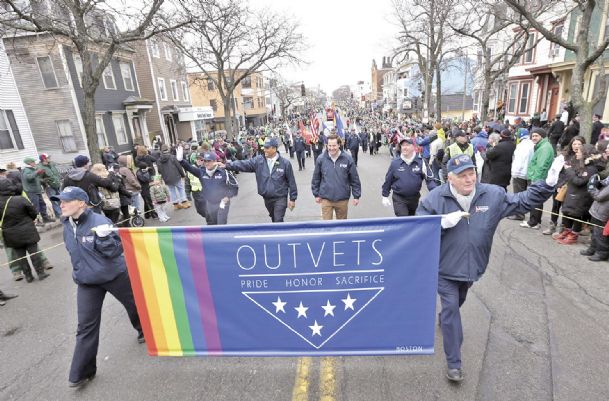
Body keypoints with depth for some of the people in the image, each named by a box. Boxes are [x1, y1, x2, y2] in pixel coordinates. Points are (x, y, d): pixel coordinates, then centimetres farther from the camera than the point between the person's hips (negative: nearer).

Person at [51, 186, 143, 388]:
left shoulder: (99, 221, -21)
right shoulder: (67, 226, 0)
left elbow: (116, 251, -23)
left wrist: (104, 237, -38)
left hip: (114, 275, -4)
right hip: (86, 282, 5)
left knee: (134, 304, 16)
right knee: (86, 325, 5)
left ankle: (145, 331, 46)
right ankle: (81, 372, 18)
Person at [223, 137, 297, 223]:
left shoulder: (285, 163, -9)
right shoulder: (258, 160, -2)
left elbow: (291, 182, -5)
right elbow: (243, 164, -9)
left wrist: (292, 199, -4)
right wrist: (227, 165, -22)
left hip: (280, 198, -4)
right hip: (267, 198, 4)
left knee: (278, 222, -9)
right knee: (274, 220, 21)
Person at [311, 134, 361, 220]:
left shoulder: (347, 159, -6)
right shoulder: (321, 159, -4)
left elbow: (355, 179, 0)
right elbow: (316, 178, 5)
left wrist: (356, 196, 0)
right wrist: (316, 194, 7)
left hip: (342, 199, 1)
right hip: (326, 199, 0)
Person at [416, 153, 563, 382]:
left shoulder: (493, 195, -5)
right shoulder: (436, 198, -17)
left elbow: (523, 201, 4)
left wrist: (547, 184, -7)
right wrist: (443, 222, -31)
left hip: (471, 266, 5)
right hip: (445, 267, -4)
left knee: (457, 303, 26)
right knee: (451, 308, -2)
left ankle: (444, 319, 61)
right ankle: (453, 363, 10)